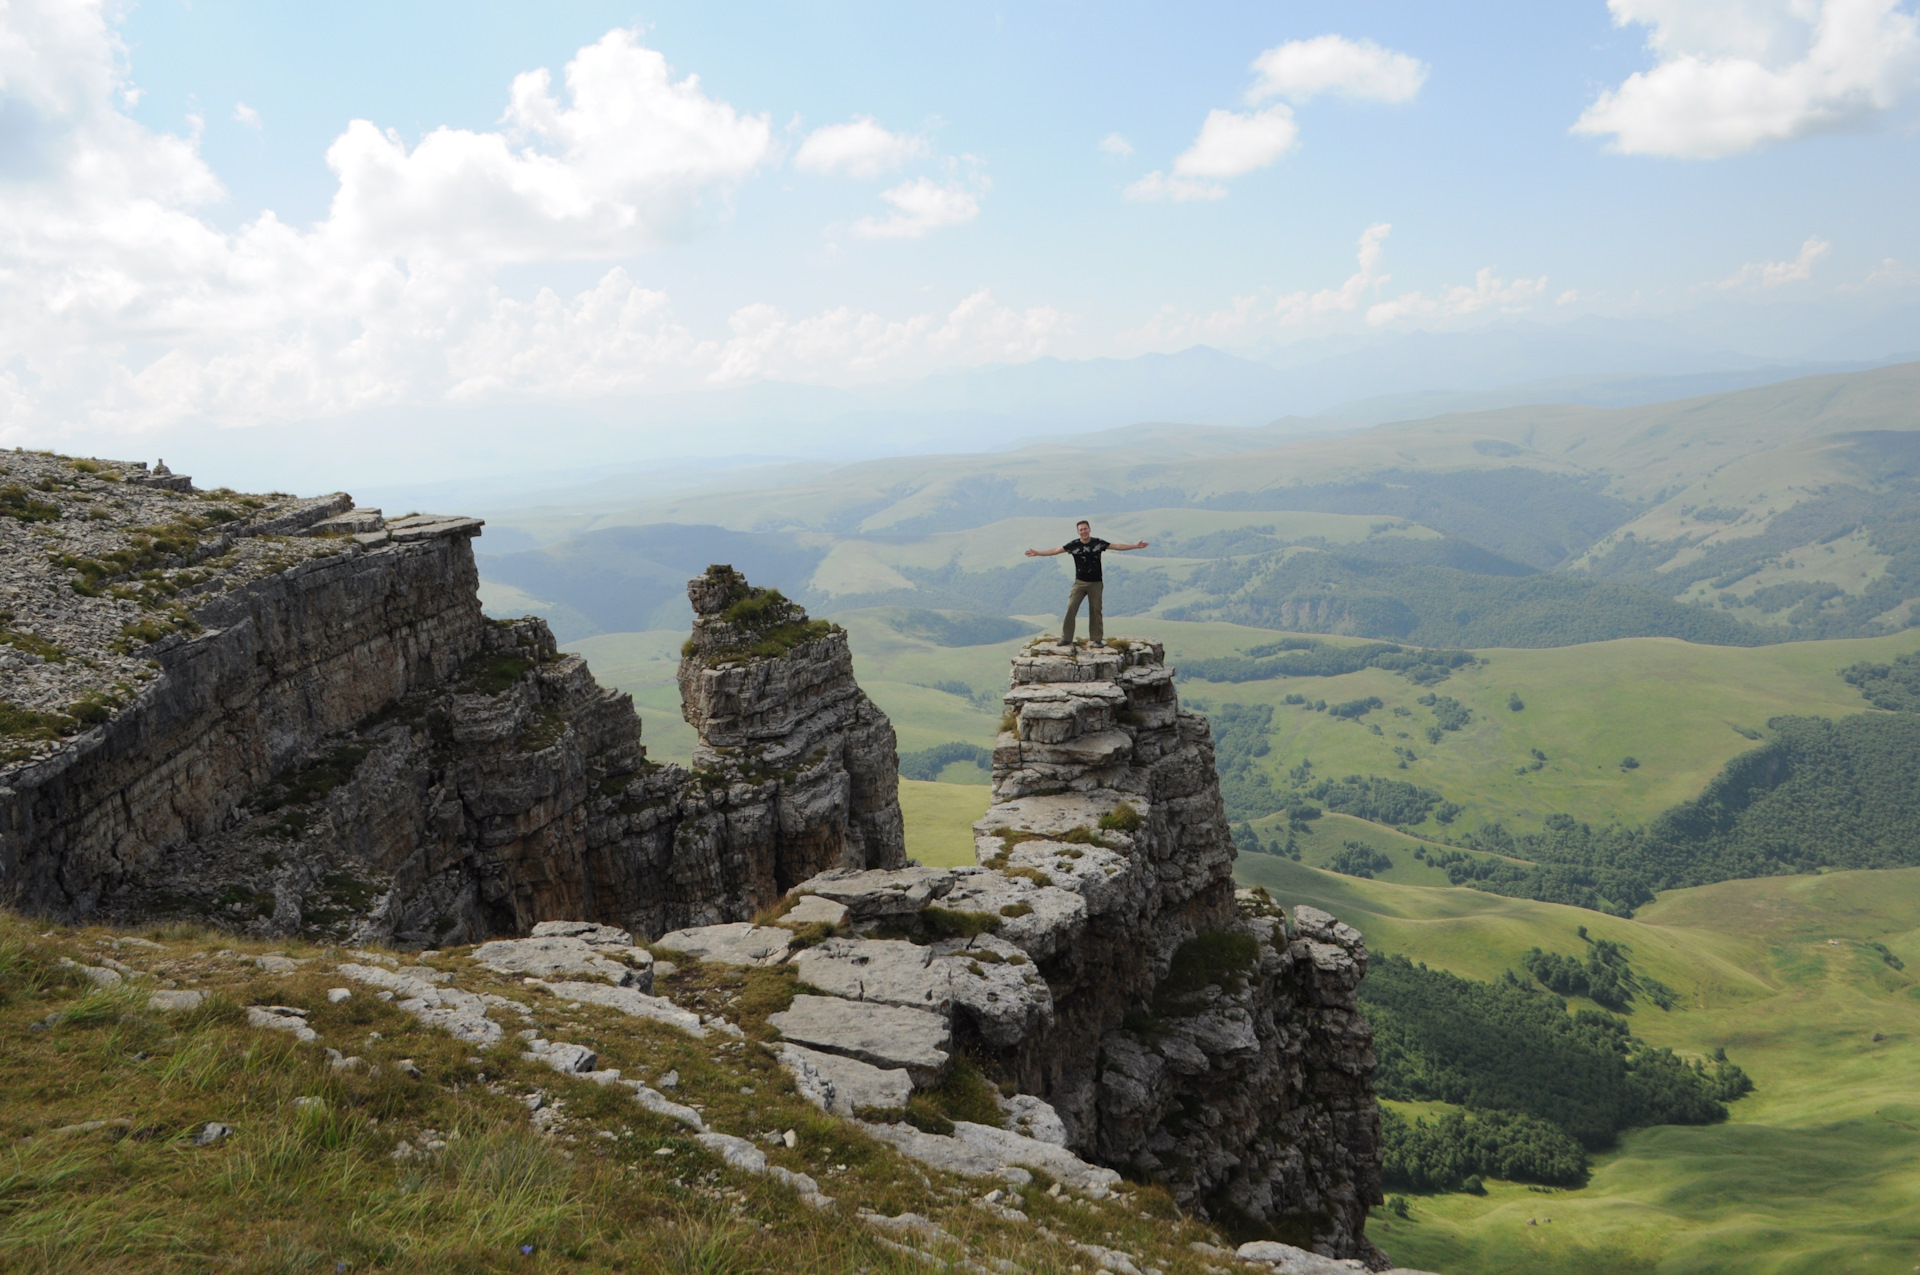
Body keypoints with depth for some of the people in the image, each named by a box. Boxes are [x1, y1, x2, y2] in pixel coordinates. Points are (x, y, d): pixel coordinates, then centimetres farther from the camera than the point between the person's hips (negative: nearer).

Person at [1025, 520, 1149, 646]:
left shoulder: (1098, 543, -3)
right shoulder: (1073, 545, -4)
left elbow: (1118, 547, -1)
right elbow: (1055, 550, -2)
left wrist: (1136, 546, -6)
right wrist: (1037, 553, -7)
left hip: (1096, 583, 0)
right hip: (1079, 583, 0)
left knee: (1095, 611, 4)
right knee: (1071, 608, -8)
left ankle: (1097, 639, 14)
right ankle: (1066, 638, -2)